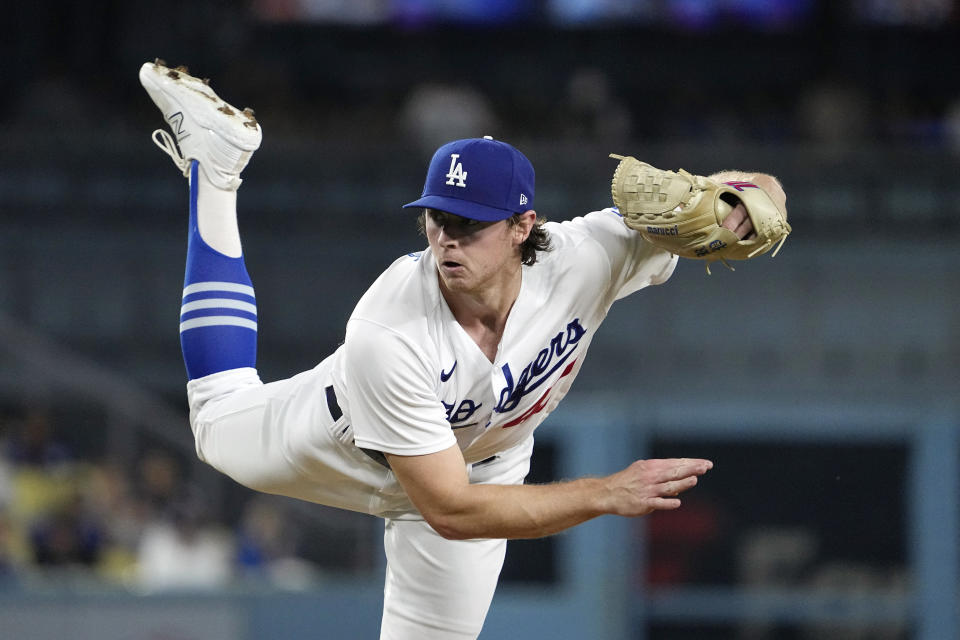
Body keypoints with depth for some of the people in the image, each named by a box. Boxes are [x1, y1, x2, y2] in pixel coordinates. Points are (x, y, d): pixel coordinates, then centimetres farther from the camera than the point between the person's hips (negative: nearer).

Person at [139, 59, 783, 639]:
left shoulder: (584, 259, -38)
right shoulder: (386, 339, -46)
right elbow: (448, 509, -44)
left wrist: (732, 212, -55)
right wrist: (608, 495, -49)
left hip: (484, 468, 1)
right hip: (352, 444, -1)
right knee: (221, 424, 30)